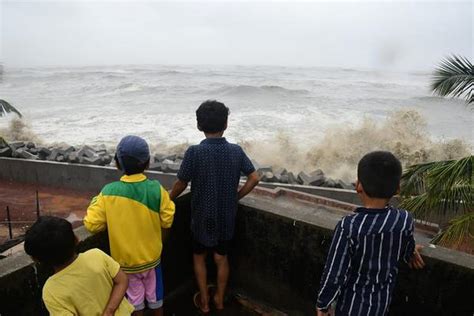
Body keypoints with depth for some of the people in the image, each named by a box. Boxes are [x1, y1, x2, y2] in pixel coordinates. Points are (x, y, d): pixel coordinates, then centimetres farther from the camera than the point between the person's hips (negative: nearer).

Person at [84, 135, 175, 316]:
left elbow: (92, 225, -14)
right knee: (154, 294, 24)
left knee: (135, 297, 21)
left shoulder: (109, 192, -21)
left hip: (125, 259, -1)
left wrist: (96, 203, 3)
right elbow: (167, 221, -9)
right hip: (151, 255, 1)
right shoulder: (156, 189, -20)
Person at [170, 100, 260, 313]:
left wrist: (168, 199, 8)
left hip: (202, 216, -3)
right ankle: (219, 299, 36)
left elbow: (181, 184, -12)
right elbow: (254, 178, -7)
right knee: (221, 257, 21)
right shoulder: (236, 151, -10)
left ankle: (204, 301, 31)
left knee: (199, 257, 20)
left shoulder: (194, 152, -20)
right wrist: (236, 197, 6)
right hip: (226, 216, 3)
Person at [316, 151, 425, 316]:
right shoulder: (404, 220, -19)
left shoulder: (348, 226, -33)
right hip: (382, 297, 4)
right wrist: (410, 253, 29)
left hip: (353, 300, -4)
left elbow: (334, 274, -25)